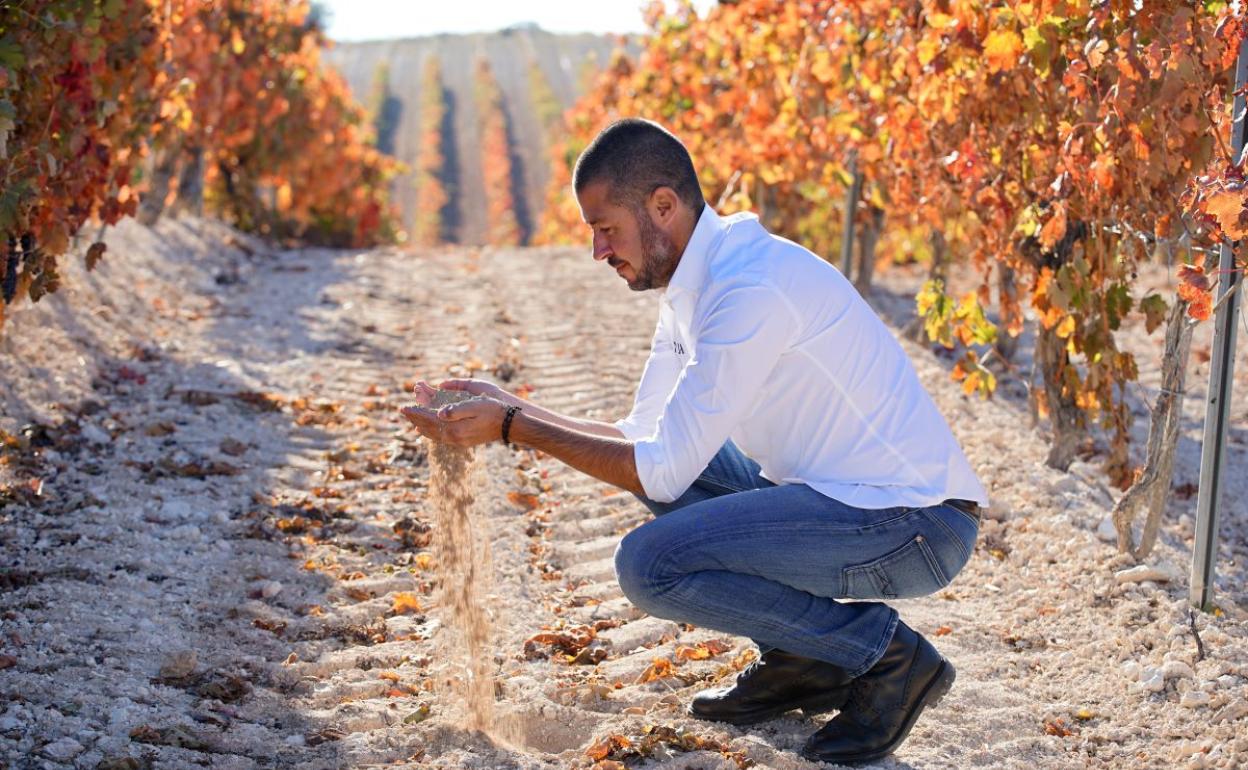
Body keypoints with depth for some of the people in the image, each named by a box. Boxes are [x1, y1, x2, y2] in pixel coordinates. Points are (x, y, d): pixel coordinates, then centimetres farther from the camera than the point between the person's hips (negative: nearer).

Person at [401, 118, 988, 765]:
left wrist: (512, 428, -15)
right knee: (658, 460, 15)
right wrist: (510, 408, 4)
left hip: (917, 526, -10)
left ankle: (887, 657, -6)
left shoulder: (750, 292, -22)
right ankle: (802, 664, 14)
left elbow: (662, 470, -20)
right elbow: (644, 437, 13)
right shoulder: (689, 285, 9)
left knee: (650, 563, -19)